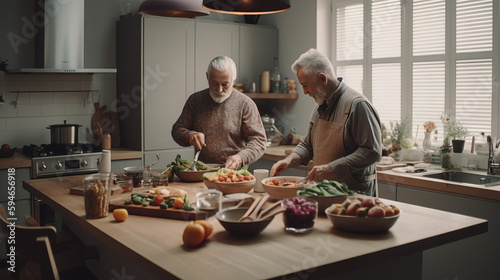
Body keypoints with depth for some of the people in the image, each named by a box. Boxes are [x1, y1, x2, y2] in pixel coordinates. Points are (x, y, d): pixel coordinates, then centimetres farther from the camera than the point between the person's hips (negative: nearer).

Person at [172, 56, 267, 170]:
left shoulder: (245, 104, -1)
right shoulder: (195, 100, 9)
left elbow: (258, 141, -4)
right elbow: (177, 130, 15)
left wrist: (240, 158, -22)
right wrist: (190, 136, -8)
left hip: (234, 174, -3)